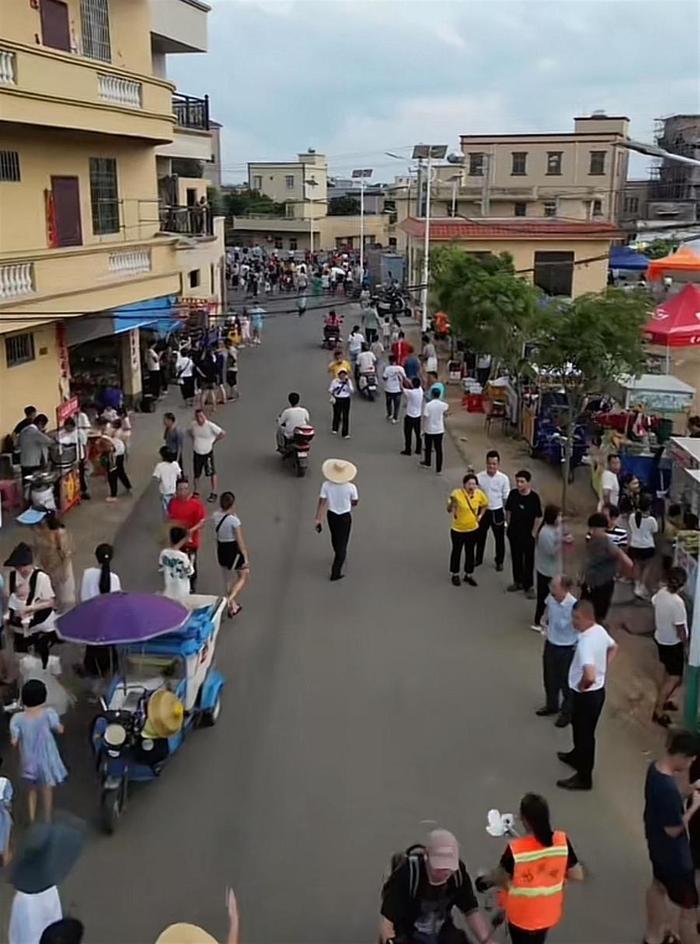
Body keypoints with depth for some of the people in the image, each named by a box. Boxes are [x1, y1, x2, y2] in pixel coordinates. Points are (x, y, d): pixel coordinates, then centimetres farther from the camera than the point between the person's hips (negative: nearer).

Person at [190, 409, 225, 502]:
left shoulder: (210, 426, -21)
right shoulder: (193, 425, -6)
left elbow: (223, 434, -20)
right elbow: (191, 433, 18)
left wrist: (214, 442, -11)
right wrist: (195, 441, 6)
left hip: (208, 453, -4)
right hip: (196, 453, 4)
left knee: (211, 473, 7)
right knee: (196, 474, 15)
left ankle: (213, 493, 18)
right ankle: (196, 492, 31)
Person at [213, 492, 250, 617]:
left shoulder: (215, 516, -6)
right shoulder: (234, 520, -24)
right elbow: (240, 541, -20)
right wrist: (246, 558, -14)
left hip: (221, 549, 6)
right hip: (233, 550, -6)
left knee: (227, 580, 21)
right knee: (244, 576, 15)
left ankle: (233, 605, 35)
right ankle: (230, 599, -4)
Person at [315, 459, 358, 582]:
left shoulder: (326, 485, -17)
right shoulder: (351, 487, -21)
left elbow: (321, 503, -15)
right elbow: (355, 504, -7)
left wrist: (318, 520, -9)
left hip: (331, 515, 3)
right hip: (345, 517, -3)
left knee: (335, 538, 28)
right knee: (342, 543, 11)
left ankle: (340, 557, 56)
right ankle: (335, 572, 10)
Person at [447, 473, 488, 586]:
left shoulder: (479, 494, -10)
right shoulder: (457, 493, -22)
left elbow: (485, 504, 12)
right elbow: (449, 510, -21)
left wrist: (480, 515, 2)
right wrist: (452, 503, -41)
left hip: (473, 529, 3)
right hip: (458, 529, -3)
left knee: (470, 552, 16)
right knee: (456, 552, 14)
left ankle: (468, 575, 33)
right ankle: (454, 575, 31)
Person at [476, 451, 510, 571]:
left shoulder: (503, 478, -13)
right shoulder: (479, 477, -13)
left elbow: (506, 498, -4)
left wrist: (507, 515, -2)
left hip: (497, 511, -1)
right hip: (483, 511, 1)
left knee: (499, 538, 13)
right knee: (480, 536, 17)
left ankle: (499, 561, 33)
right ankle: (478, 559, 38)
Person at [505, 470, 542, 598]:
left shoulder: (534, 497, -18)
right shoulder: (513, 493, -7)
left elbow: (538, 517, -12)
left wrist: (533, 533, -9)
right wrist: (508, 526, 6)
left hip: (528, 534, -4)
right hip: (514, 532, 4)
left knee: (528, 560, 7)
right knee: (516, 558, 17)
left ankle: (528, 586, 18)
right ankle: (518, 581, 35)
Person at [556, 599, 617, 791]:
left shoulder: (586, 643, -33)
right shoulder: (600, 630, -4)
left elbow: (589, 676, -43)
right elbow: (613, 648, 17)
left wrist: (581, 687, -22)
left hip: (587, 695, -9)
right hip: (598, 690, 9)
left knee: (585, 733, 9)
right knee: (580, 727, 30)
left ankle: (584, 777, 25)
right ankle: (576, 756, 52)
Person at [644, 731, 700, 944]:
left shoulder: (655, 767, -10)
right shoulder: (669, 790, -37)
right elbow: (674, 830, -26)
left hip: (656, 844, 10)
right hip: (674, 855, -10)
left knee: (658, 885, 31)